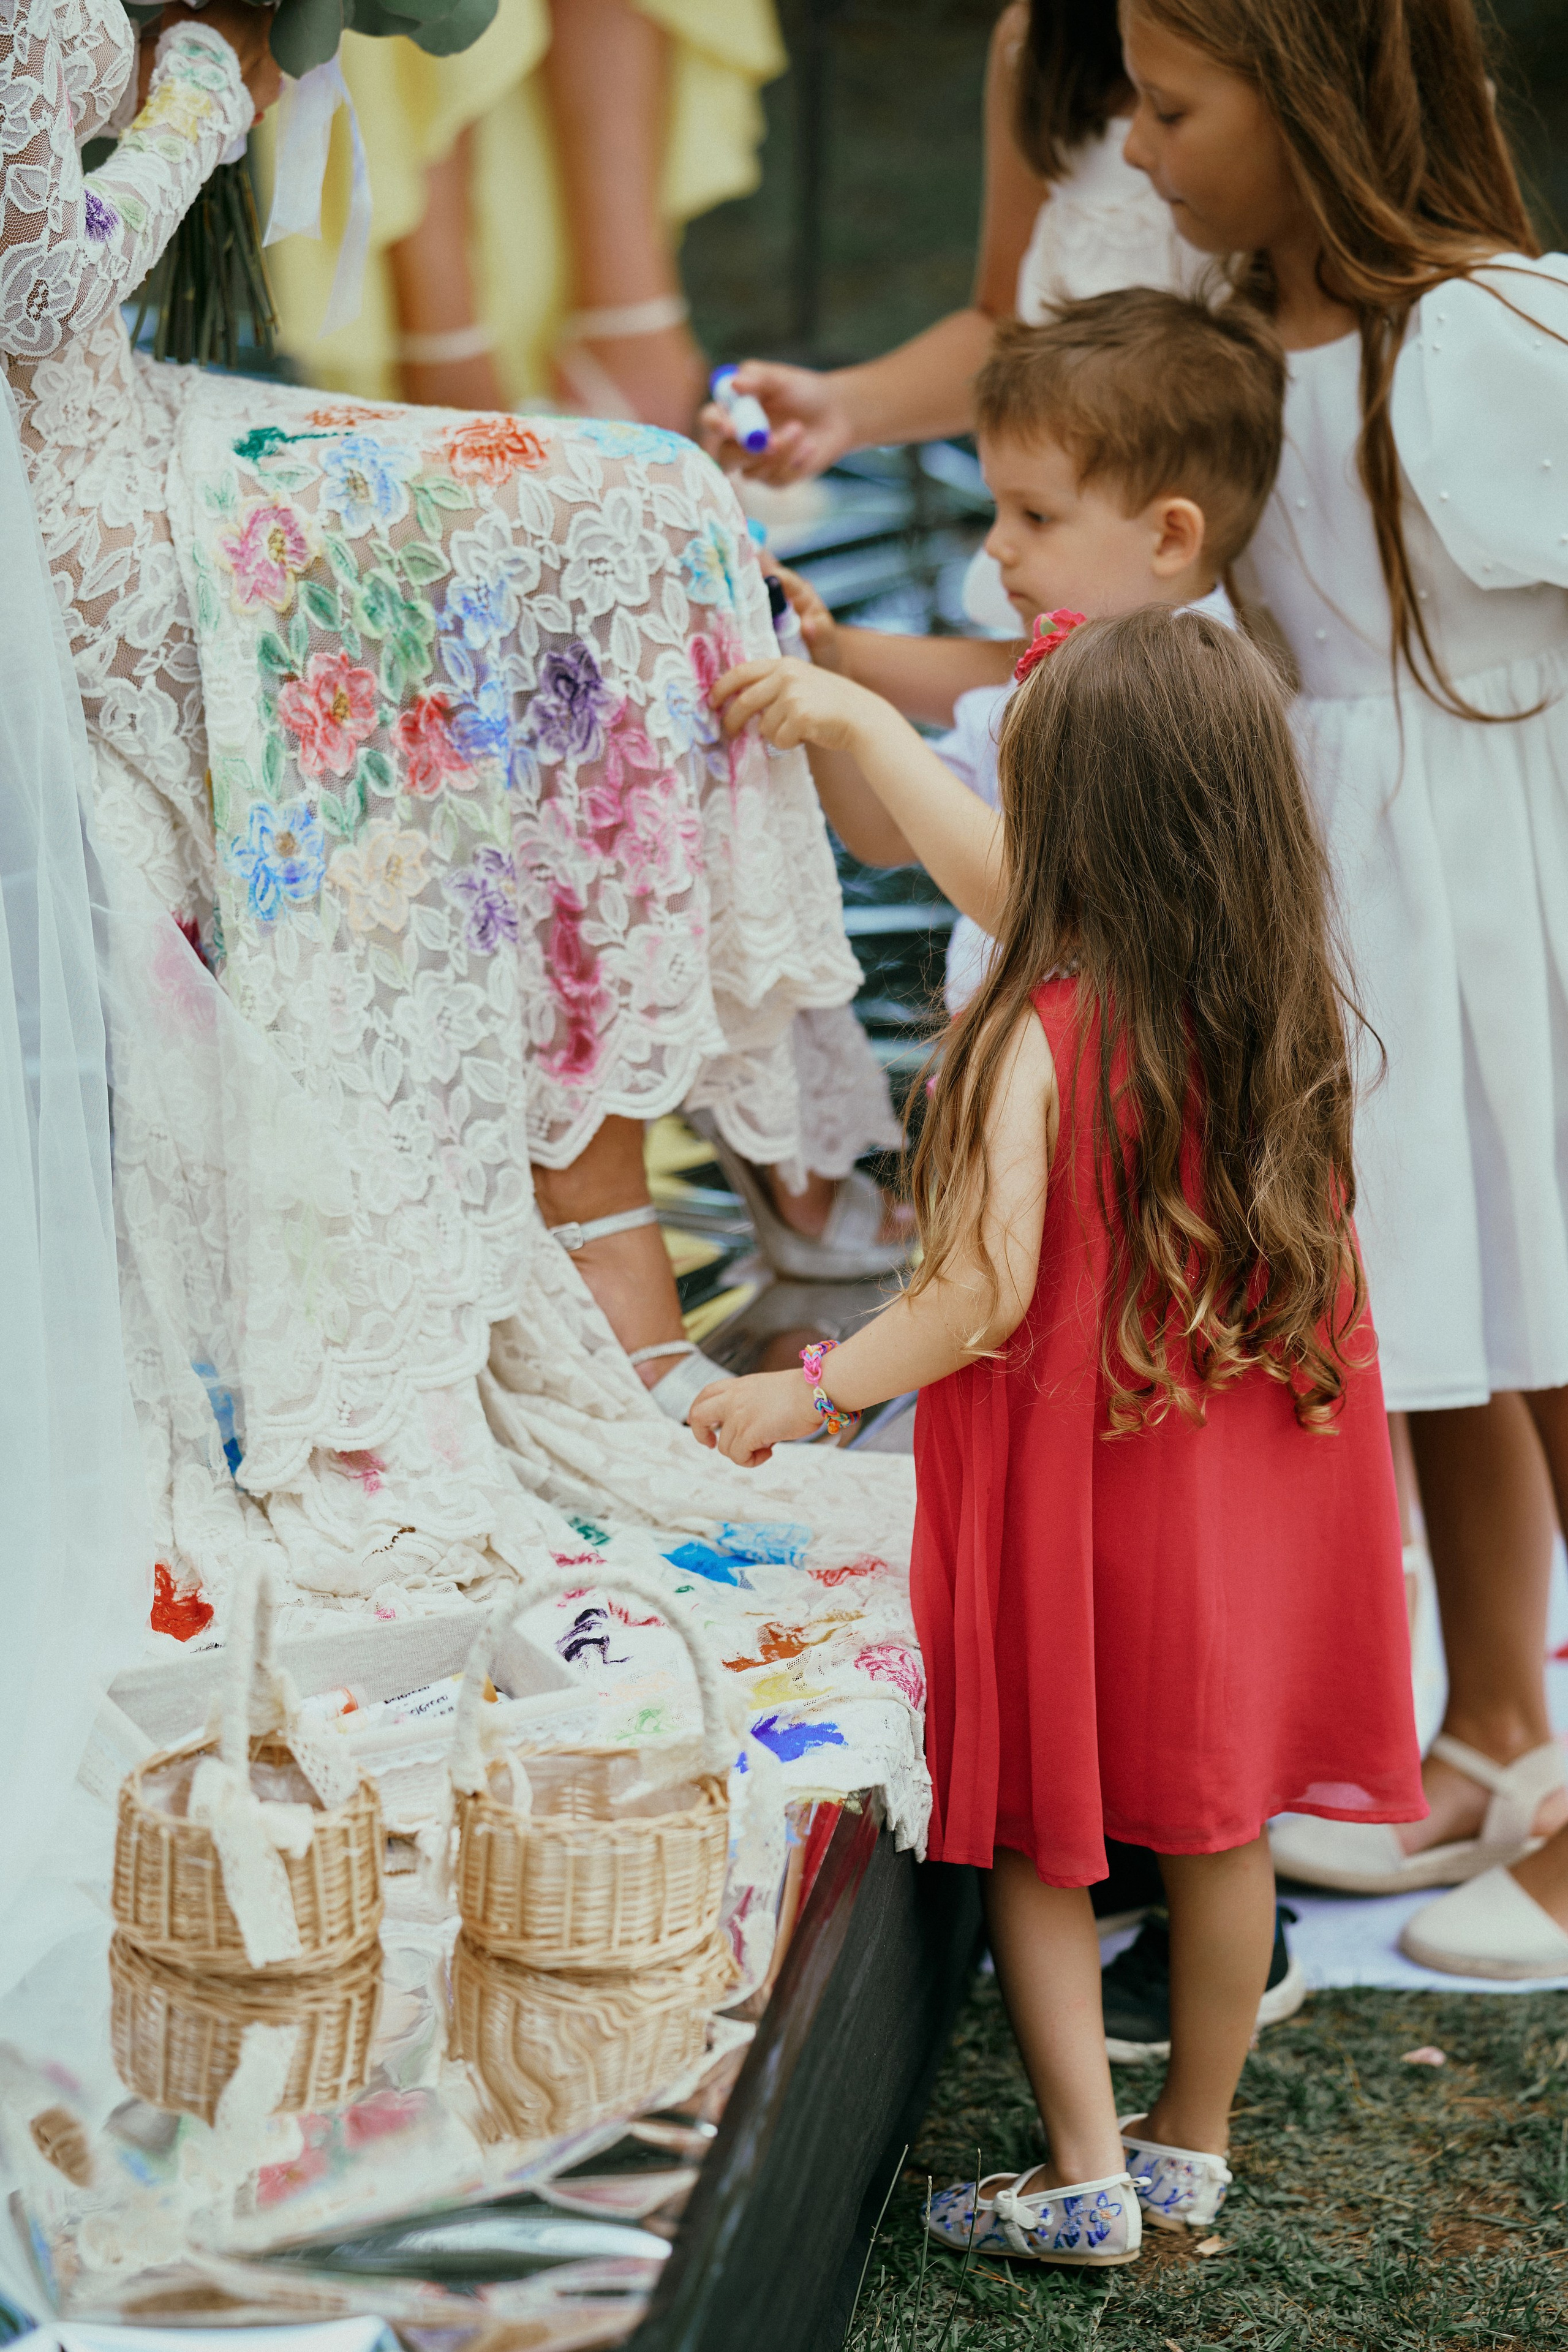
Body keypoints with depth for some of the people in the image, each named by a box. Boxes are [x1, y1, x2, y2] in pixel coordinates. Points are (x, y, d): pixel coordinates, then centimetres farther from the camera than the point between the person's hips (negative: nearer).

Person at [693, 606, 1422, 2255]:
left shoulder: (1042, 1038, -22)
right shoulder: (1277, 994, -1)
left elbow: (985, 1296, -22)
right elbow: (1000, 881, 10)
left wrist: (813, 1392, -8)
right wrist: (854, 717, 15)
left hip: (1067, 1484, -6)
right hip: (1249, 1484, 6)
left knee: (1038, 1836, 10)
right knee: (1218, 1823, 16)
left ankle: (1087, 2177, 14)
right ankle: (1193, 2148, 30)